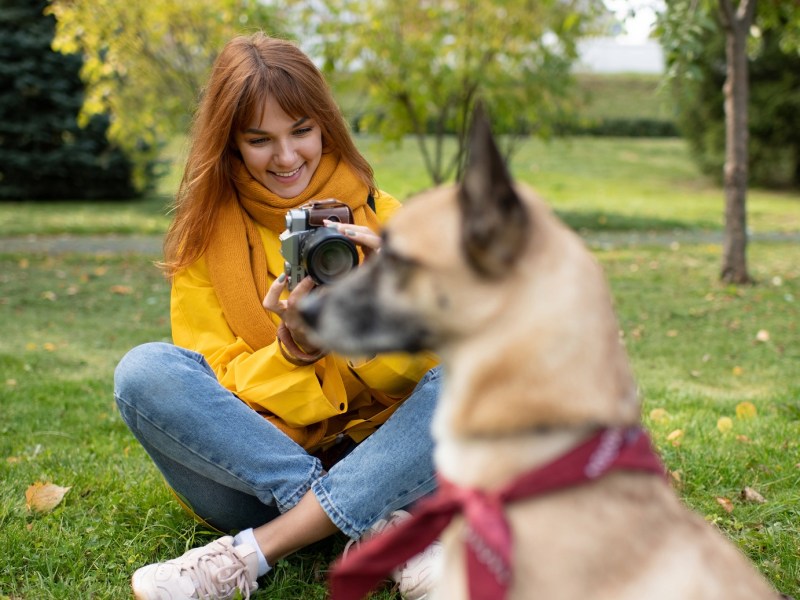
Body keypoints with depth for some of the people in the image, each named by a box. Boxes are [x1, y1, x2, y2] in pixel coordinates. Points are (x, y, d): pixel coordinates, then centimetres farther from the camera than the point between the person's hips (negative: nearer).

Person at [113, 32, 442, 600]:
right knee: (147, 370, -25)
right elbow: (218, 393, -4)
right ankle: (382, 531, -29)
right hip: (249, 469, 0)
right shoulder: (205, 236, 2)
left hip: (372, 463, 1)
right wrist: (293, 351, -23)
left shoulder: (381, 218, 3)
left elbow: (417, 370, -3)